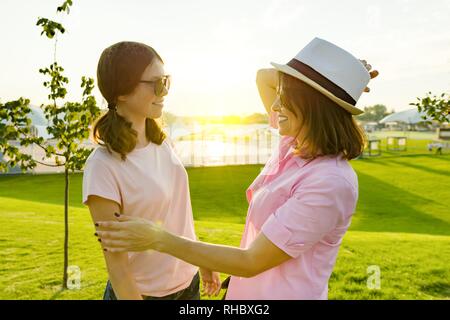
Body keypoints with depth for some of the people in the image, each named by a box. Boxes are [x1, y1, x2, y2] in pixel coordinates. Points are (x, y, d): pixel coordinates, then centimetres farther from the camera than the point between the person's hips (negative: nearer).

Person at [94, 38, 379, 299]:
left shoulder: (331, 183, -27)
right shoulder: (294, 144, -5)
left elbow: (251, 262, -25)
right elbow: (264, 77, 9)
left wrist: (158, 238, -25)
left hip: (286, 293, -7)